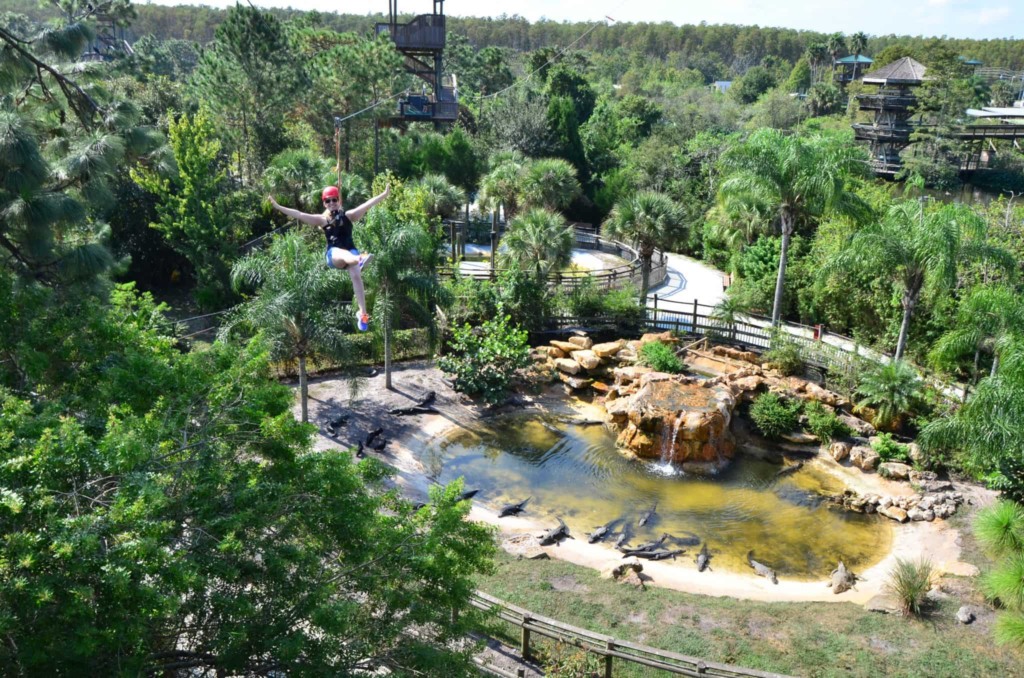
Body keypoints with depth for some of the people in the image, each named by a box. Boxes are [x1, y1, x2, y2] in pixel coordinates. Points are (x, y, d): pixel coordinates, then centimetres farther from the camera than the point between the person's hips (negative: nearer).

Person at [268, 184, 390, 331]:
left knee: (356, 276, -25)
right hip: (334, 256, 0)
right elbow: (299, 214, 5)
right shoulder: (323, 219, 10)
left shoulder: (348, 215, 9)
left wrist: (384, 195, -8)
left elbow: (367, 205, 0)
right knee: (339, 252, -35)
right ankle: (359, 259, -71)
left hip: (350, 252, 0)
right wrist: (278, 207, -1)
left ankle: (363, 313, -26)